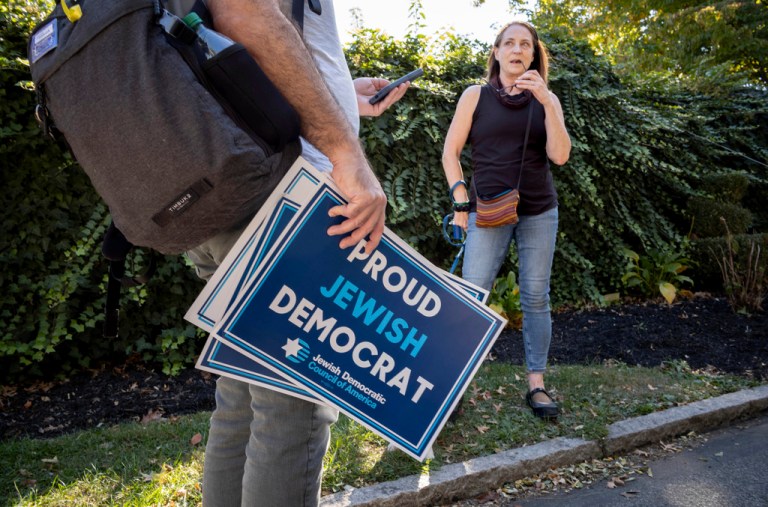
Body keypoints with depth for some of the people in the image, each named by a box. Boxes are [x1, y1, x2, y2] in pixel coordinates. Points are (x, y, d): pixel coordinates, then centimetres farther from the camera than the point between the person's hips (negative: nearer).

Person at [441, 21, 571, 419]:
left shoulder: (545, 100, 8)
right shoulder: (476, 95, 4)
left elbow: (559, 155, -5)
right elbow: (450, 152, 4)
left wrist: (546, 100, -13)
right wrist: (461, 201, -5)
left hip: (539, 213, 2)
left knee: (535, 298, 4)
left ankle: (536, 385, 13)